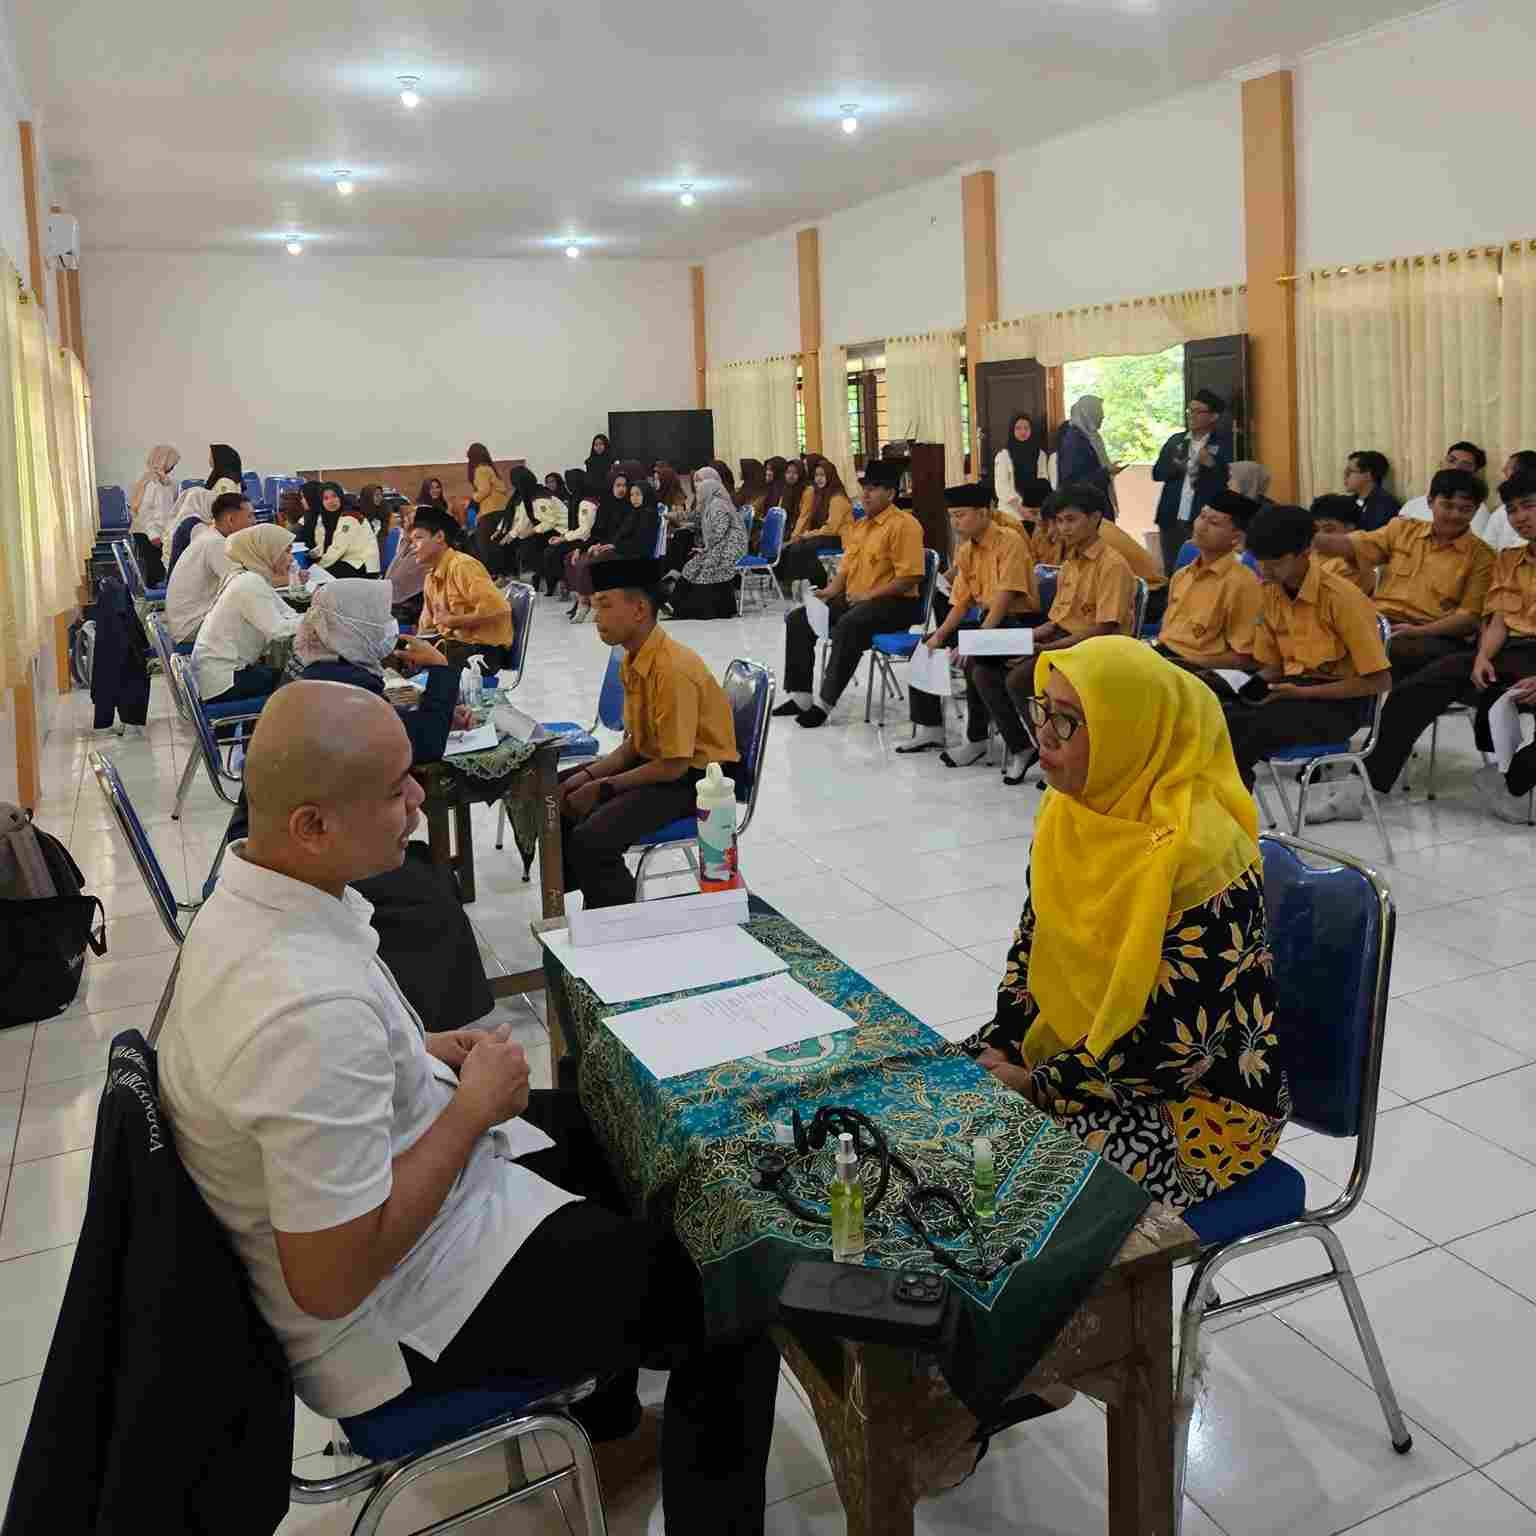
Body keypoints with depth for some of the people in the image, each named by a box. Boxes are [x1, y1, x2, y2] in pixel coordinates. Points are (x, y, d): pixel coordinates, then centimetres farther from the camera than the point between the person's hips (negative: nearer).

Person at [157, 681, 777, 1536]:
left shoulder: (248, 898, -6)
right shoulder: (314, 1009, -37)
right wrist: (475, 1105, -22)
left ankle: (606, 1410, 42)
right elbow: (333, 1281, -31)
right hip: (391, 1315, -9)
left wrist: (432, 1054, 0)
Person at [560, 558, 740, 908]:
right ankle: (575, 893, 25)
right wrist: (589, 775, -4)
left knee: (589, 840, -25)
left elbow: (674, 765, -24)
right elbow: (635, 743, 11)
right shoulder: (633, 661, 2)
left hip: (694, 778, -10)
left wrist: (603, 787, -16)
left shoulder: (673, 669, -26)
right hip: (653, 759, 10)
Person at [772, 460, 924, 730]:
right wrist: (831, 590, 2)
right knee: (798, 619, -4)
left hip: (894, 603, -9)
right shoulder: (858, 526, 18)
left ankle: (826, 702, -29)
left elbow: (910, 576, -18)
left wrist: (869, 595, -19)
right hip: (853, 599, 9)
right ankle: (800, 696, -3)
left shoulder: (904, 524, -10)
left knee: (847, 626, -37)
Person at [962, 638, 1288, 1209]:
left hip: (1202, 1100, -7)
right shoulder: (1073, 809, -2)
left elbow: (1178, 1041, -24)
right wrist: (1001, 1046, -5)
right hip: (1073, 1047, 7)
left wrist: (1039, 1086, -19)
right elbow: (1033, 940, 8)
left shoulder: (1199, 852, -26)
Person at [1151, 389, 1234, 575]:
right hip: (1172, 520, 5)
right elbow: (1156, 473, 9)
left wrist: (1210, 463, -21)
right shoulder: (1175, 440, 15)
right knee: (1171, 570, 9)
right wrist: (1175, 467, -10)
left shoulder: (1224, 442, 1)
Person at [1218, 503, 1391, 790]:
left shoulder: (1342, 598, -15)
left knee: (1245, 730, -31)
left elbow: (1379, 680, -14)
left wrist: (1303, 693, -19)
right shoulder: (1270, 594, 5)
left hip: (1338, 703, -6)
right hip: (1293, 690, 6)